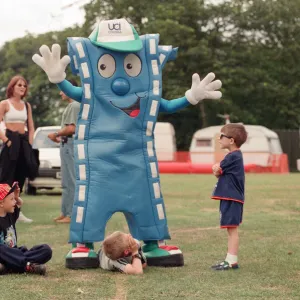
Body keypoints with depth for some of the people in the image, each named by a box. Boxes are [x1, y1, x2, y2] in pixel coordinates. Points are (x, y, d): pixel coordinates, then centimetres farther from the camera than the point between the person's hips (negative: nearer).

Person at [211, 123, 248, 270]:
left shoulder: (233, 157, -16)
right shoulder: (235, 156, 16)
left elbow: (216, 172, -10)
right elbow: (218, 170, 17)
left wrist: (217, 168, 10)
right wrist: (218, 168, -3)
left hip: (231, 199, -10)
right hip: (230, 198, 10)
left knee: (232, 229, -8)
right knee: (231, 229, 12)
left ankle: (232, 261, -8)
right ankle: (230, 259, 17)